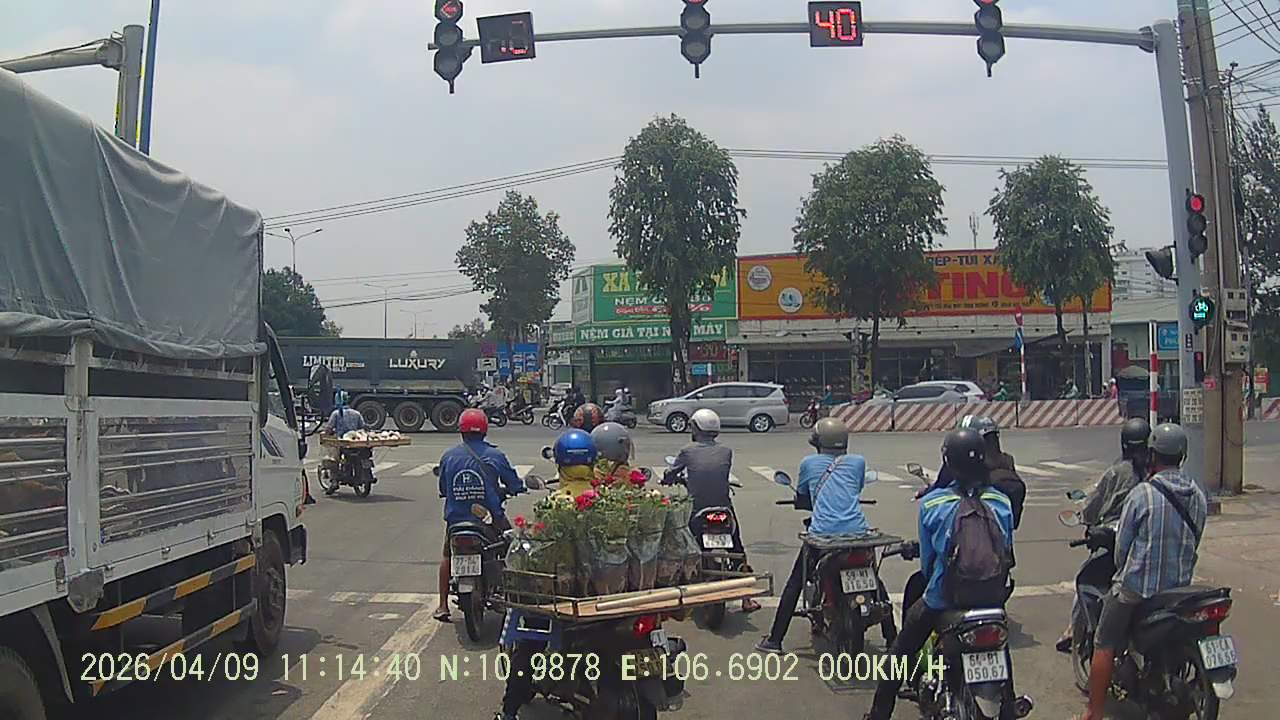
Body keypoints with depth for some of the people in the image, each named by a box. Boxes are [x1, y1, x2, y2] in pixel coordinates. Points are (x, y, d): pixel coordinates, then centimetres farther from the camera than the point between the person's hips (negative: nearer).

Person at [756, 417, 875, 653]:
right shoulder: (858, 461, 13)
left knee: (795, 582, 12)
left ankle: (774, 640, 12)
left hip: (822, 531, -1)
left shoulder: (809, 463, 11)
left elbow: (801, 500, 20)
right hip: (857, 531, 2)